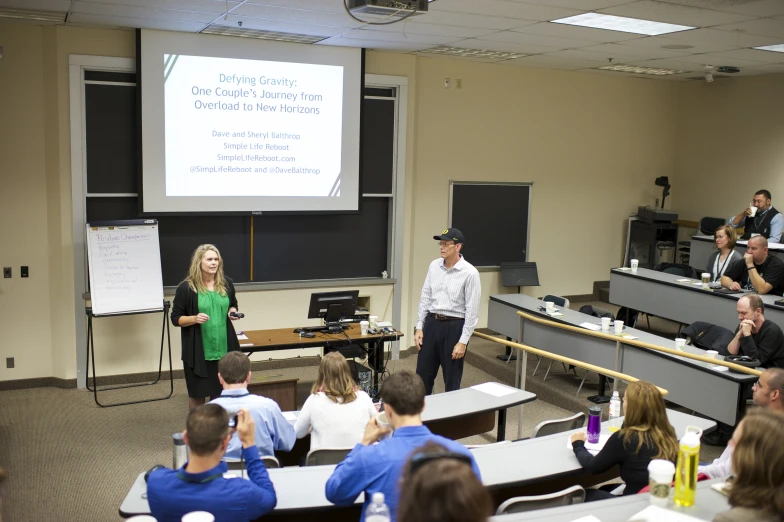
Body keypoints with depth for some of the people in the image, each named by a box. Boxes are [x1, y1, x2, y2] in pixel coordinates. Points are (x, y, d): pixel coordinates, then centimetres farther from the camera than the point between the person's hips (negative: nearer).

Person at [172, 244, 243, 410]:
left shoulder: (226, 284, 4)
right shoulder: (186, 288, -9)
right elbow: (175, 318, -5)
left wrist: (233, 312, -2)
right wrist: (194, 318, -22)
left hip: (224, 347, 4)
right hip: (198, 350, -4)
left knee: (221, 391, 13)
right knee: (197, 393, 7)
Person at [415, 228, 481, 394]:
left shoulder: (469, 273, -13)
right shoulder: (434, 266, 3)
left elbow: (472, 310, -12)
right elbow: (425, 298, 10)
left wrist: (463, 341, -14)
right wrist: (419, 327, 5)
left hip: (454, 326, -5)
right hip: (432, 323, 5)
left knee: (452, 379, 7)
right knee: (423, 375, 11)